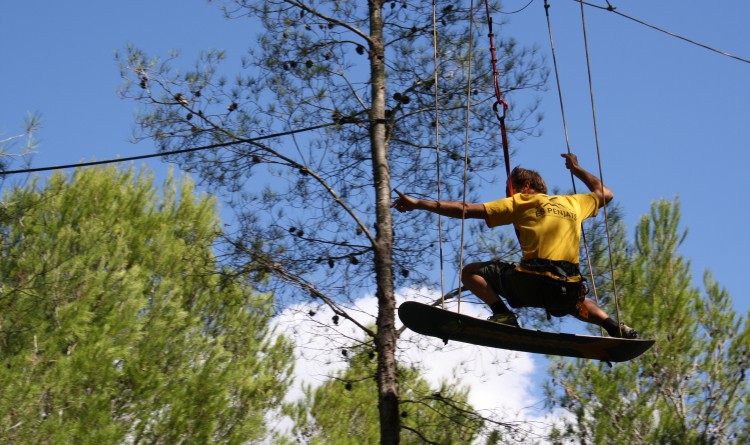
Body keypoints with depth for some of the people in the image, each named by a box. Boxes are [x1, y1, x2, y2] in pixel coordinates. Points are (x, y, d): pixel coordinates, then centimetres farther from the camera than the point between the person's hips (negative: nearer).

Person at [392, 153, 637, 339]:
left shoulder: (521, 202, 9)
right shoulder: (572, 203, 20)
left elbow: (467, 209, 4)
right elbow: (605, 194, 40)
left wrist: (418, 204, 6)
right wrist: (577, 169, 50)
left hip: (534, 282, -6)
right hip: (569, 288, 6)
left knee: (471, 272, 9)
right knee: (577, 303, 42)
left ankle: (502, 314, -14)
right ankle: (614, 326, 17)